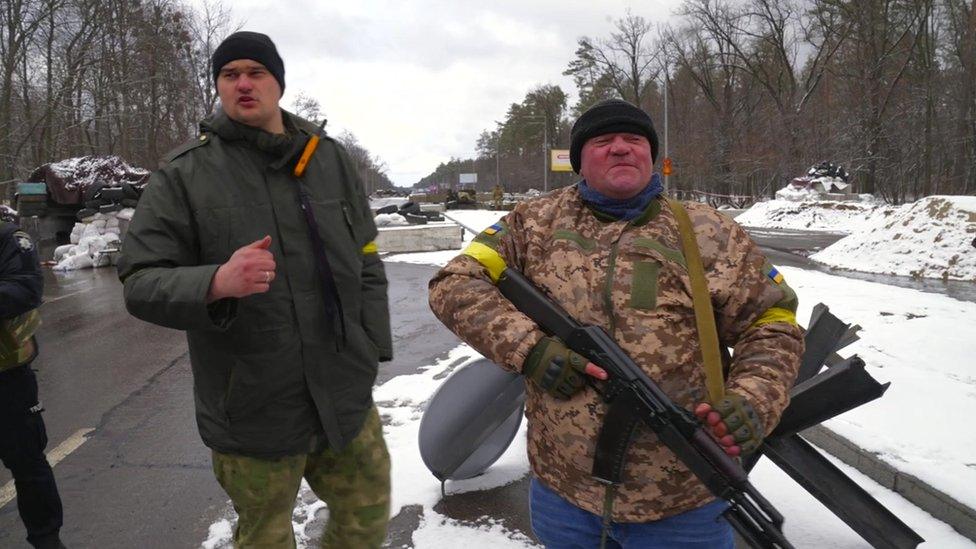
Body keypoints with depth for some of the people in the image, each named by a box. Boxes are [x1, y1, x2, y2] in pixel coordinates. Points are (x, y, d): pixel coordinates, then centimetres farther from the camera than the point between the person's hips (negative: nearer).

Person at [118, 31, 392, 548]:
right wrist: (216, 283, -29)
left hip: (346, 399, 3)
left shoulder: (330, 158, 5)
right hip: (250, 411, -3)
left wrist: (372, 349, 4)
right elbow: (140, 282, -9)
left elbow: (366, 265, 10)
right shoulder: (183, 173, -5)